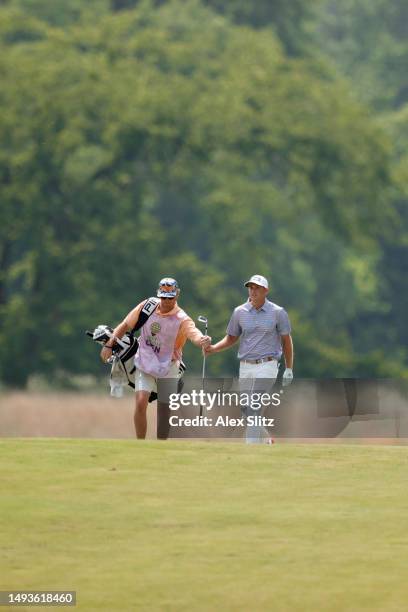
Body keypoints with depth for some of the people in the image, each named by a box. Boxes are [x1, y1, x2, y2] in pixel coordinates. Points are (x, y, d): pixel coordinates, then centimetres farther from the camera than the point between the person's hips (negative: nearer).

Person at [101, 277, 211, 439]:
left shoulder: (182, 320, -18)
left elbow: (194, 334, -39)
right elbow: (125, 325, 5)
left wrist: (203, 341, -62)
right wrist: (109, 345, -3)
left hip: (168, 369, -1)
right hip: (144, 365, 1)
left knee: (164, 411, 4)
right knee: (141, 403, -15)